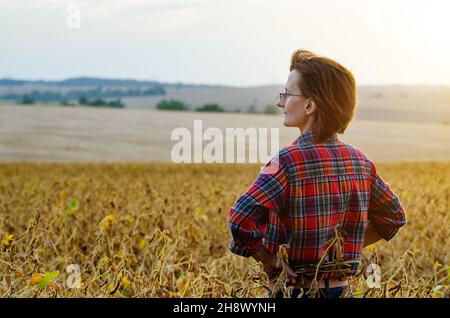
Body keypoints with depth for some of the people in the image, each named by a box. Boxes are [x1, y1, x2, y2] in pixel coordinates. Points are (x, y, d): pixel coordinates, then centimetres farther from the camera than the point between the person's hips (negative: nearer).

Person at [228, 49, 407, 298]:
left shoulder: (290, 160, -19)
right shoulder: (360, 160, 0)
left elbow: (242, 219, -31)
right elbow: (394, 217, 14)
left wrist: (269, 260, -16)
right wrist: (347, 249, 10)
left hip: (294, 289, -6)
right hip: (341, 289, 6)